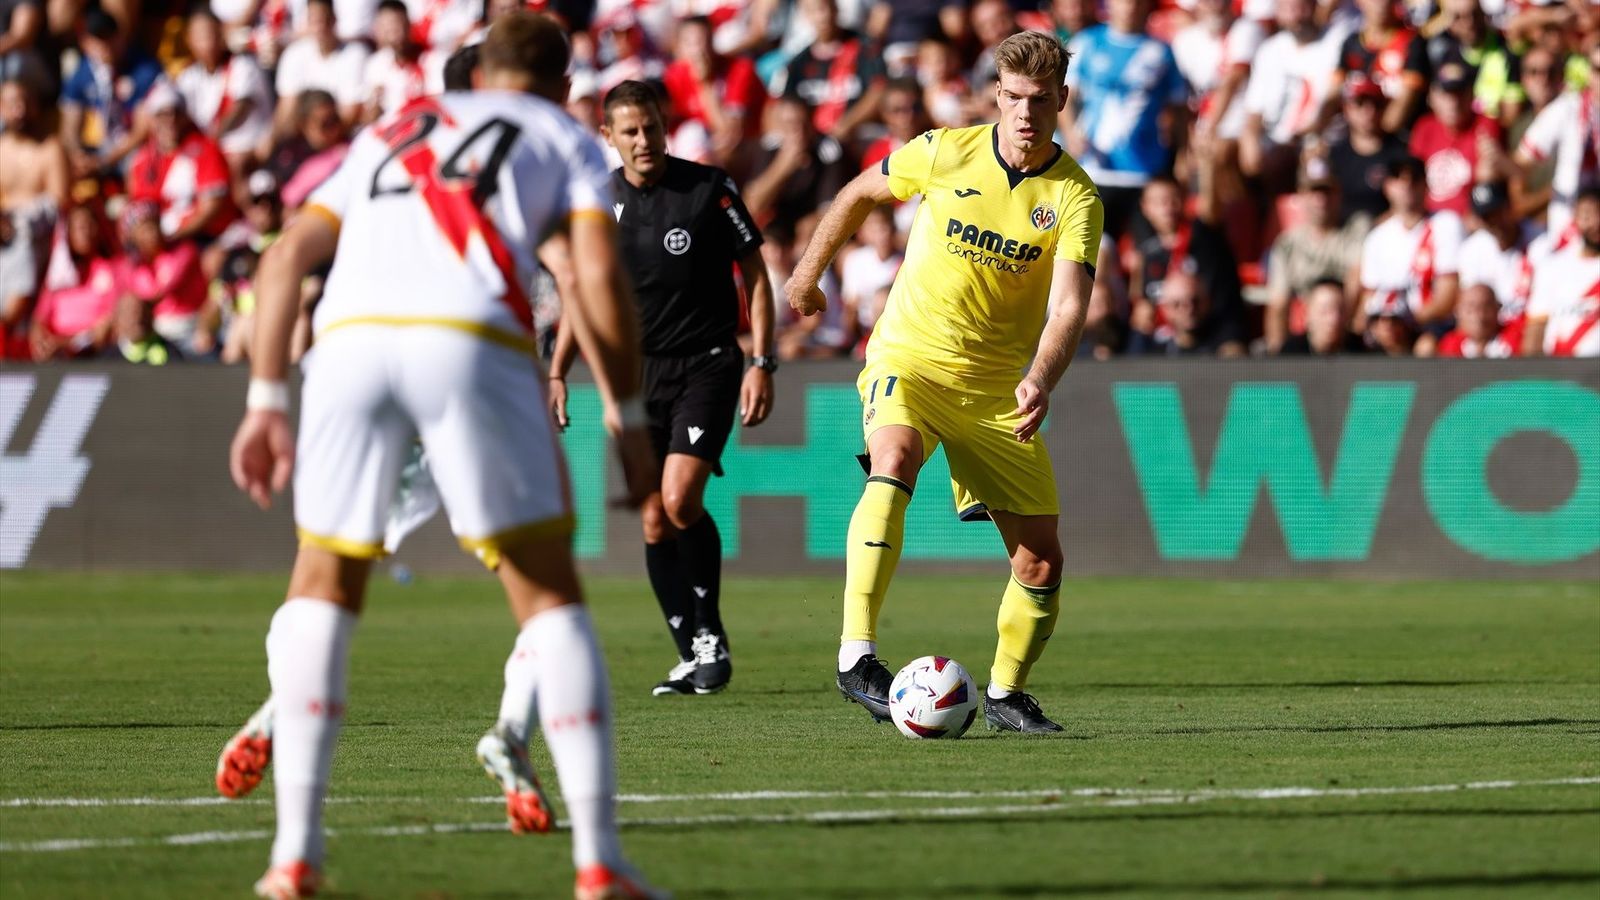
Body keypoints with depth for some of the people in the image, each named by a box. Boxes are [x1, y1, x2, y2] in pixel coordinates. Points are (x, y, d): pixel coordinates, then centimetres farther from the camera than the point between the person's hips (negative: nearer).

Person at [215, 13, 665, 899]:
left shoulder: (389, 133, 34)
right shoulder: (566, 140, 24)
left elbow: (284, 260, 25)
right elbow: (599, 279, 8)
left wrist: (266, 401, 23)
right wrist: (629, 419, 14)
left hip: (351, 336, 3)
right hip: (471, 342, -3)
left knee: (324, 584, 18)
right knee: (546, 592, 7)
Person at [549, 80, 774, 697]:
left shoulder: (708, 189, -8)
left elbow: (754, 276, -2)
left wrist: (762, 363, -9)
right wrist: (557, 373, 10)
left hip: (708, 364, -4)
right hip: (640, 374, 4)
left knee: (680, 498, -19)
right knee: (654, 521, 0)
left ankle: (711, 637, -3)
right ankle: (692, 657, 10)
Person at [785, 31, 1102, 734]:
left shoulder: (1075, 197, -10)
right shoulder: (945, 154, -9)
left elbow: (1068, 304, -24)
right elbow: (861, 193, 11)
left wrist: (1040, 383, -41)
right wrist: (809, 272, 19)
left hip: (996, 387, 2)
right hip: (909, 359, -2)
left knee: (1041, 559, 3)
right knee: (892, 464, -34)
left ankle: (1005, 695, 28)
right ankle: (857, 653, -41)